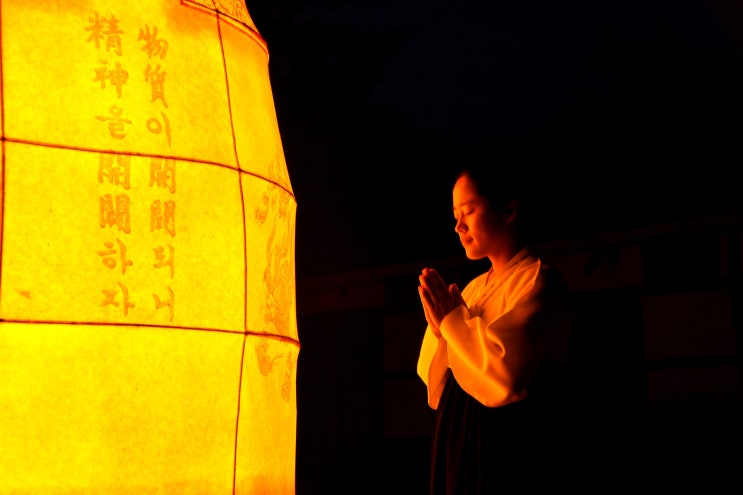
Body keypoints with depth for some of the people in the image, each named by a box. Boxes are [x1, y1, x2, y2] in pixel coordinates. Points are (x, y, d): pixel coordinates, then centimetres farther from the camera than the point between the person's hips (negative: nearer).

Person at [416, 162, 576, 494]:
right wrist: (439, 327, -5)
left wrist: (452, 319, -11)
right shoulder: (475, 288, 12)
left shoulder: (538, 279, -9)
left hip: (508, 449, -7)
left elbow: (505, 373, -23)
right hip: (457, 445, 7)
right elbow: (436, 381, 12)